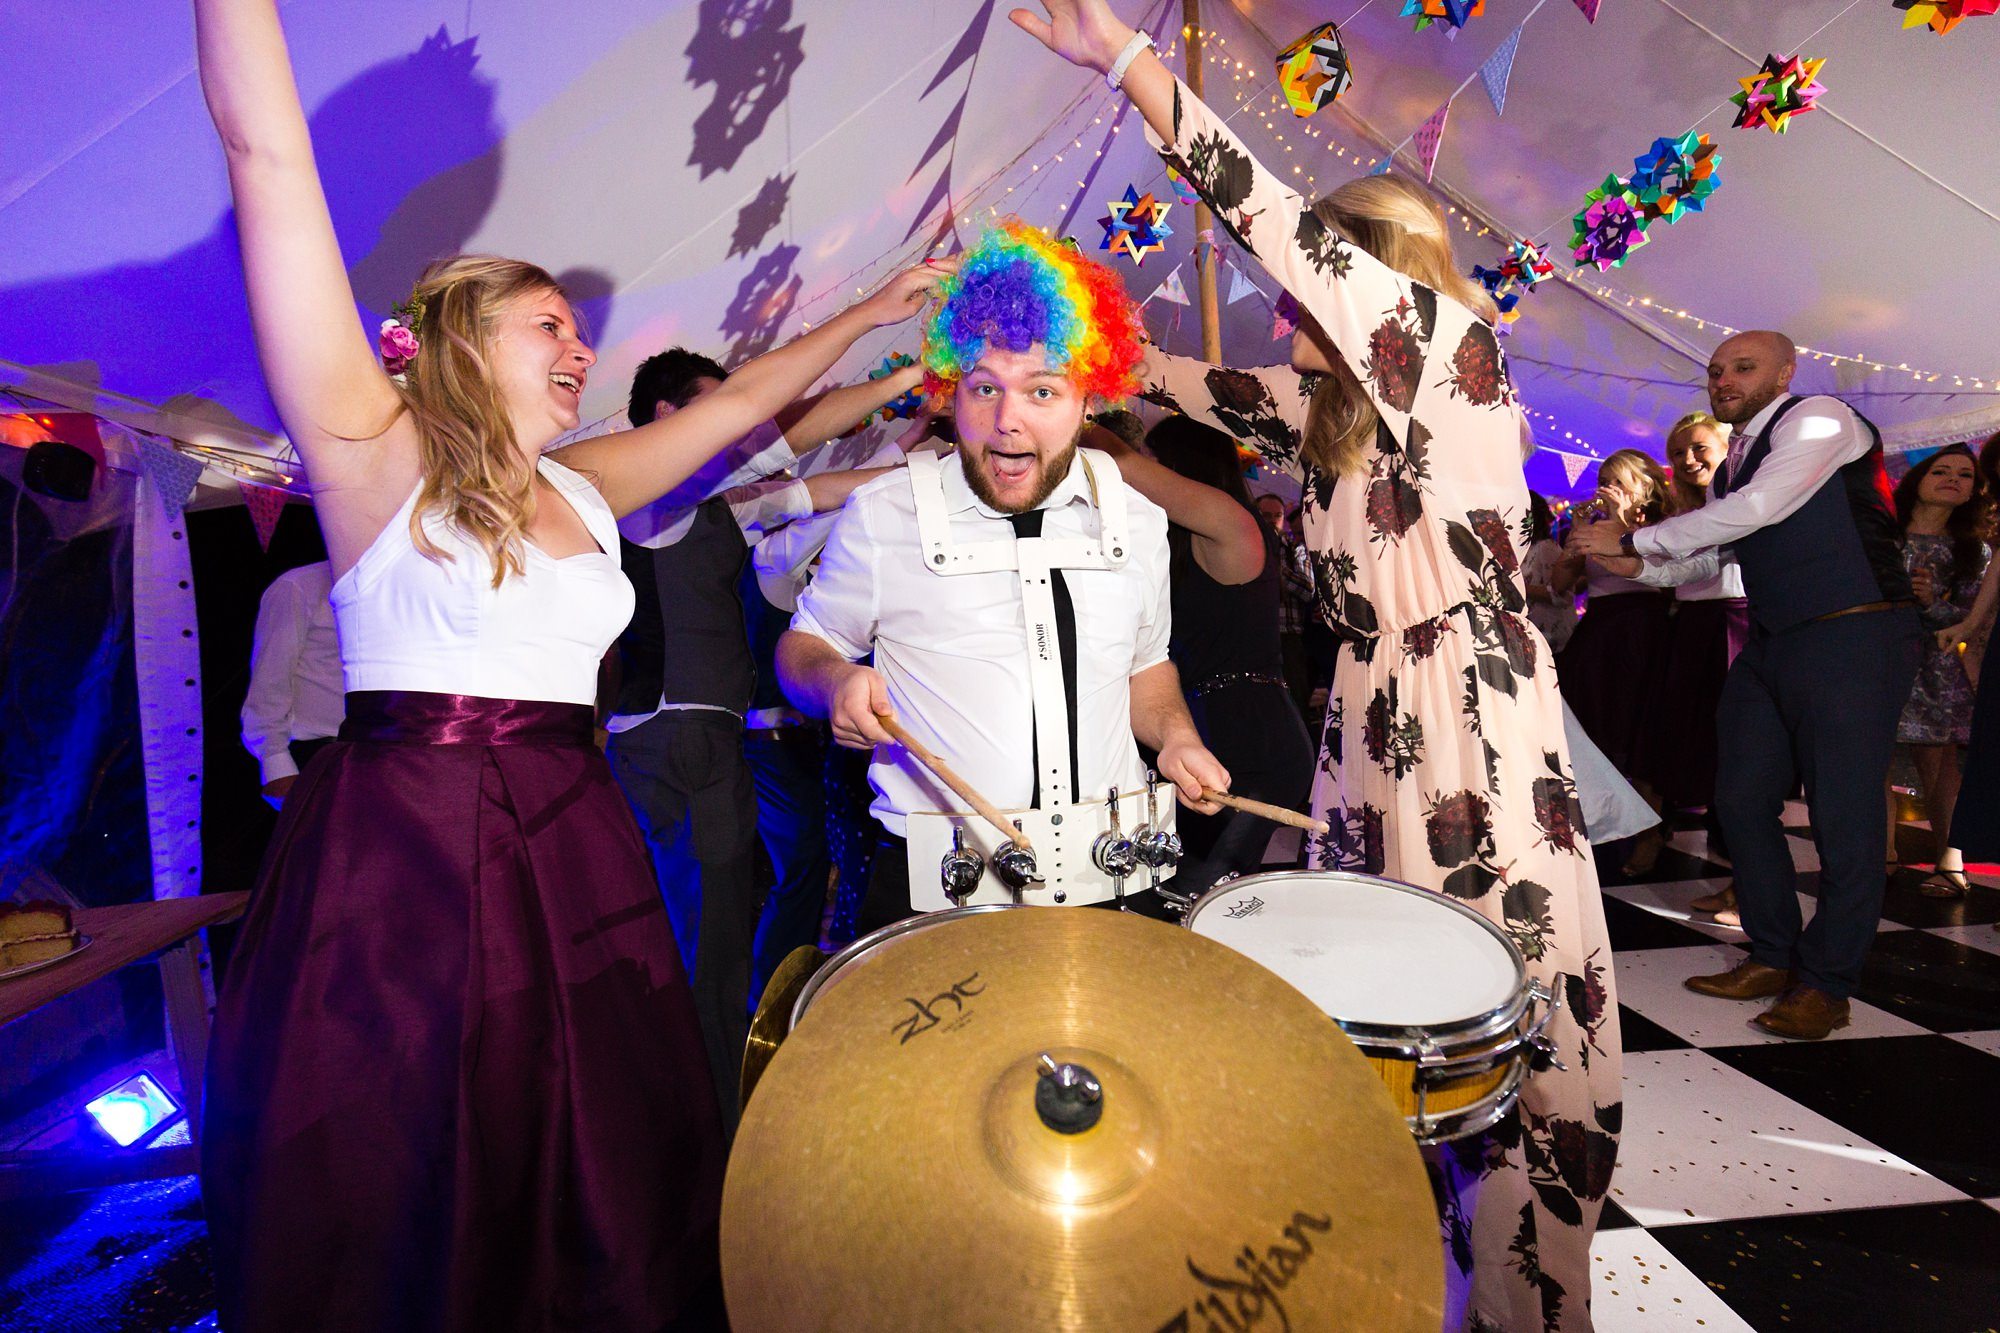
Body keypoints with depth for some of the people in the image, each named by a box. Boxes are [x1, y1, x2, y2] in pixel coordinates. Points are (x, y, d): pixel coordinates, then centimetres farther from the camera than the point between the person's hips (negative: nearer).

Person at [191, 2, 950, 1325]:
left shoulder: (583, 490, 14)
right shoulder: (376, 452, -1)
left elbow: (741, 401, 23)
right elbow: (265, 149, -8)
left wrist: (869, 314, 28)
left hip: (574, 856, 6)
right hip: (401, 861, -5)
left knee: (607, 1216, 11)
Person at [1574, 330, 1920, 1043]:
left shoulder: (1818, 419, -7)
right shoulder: (1737, 459, 16)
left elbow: (1758, 508, -21)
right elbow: (1708, 561, 20)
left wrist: (1632, 540, -14)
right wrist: (1619, 559, 6)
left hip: (1852, 636, -8)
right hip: (1771, 643, 8)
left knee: (1843, 815, -3)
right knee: (1743, 798, 8)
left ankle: (1826, 983, 9)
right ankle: (1774, 958, 22)